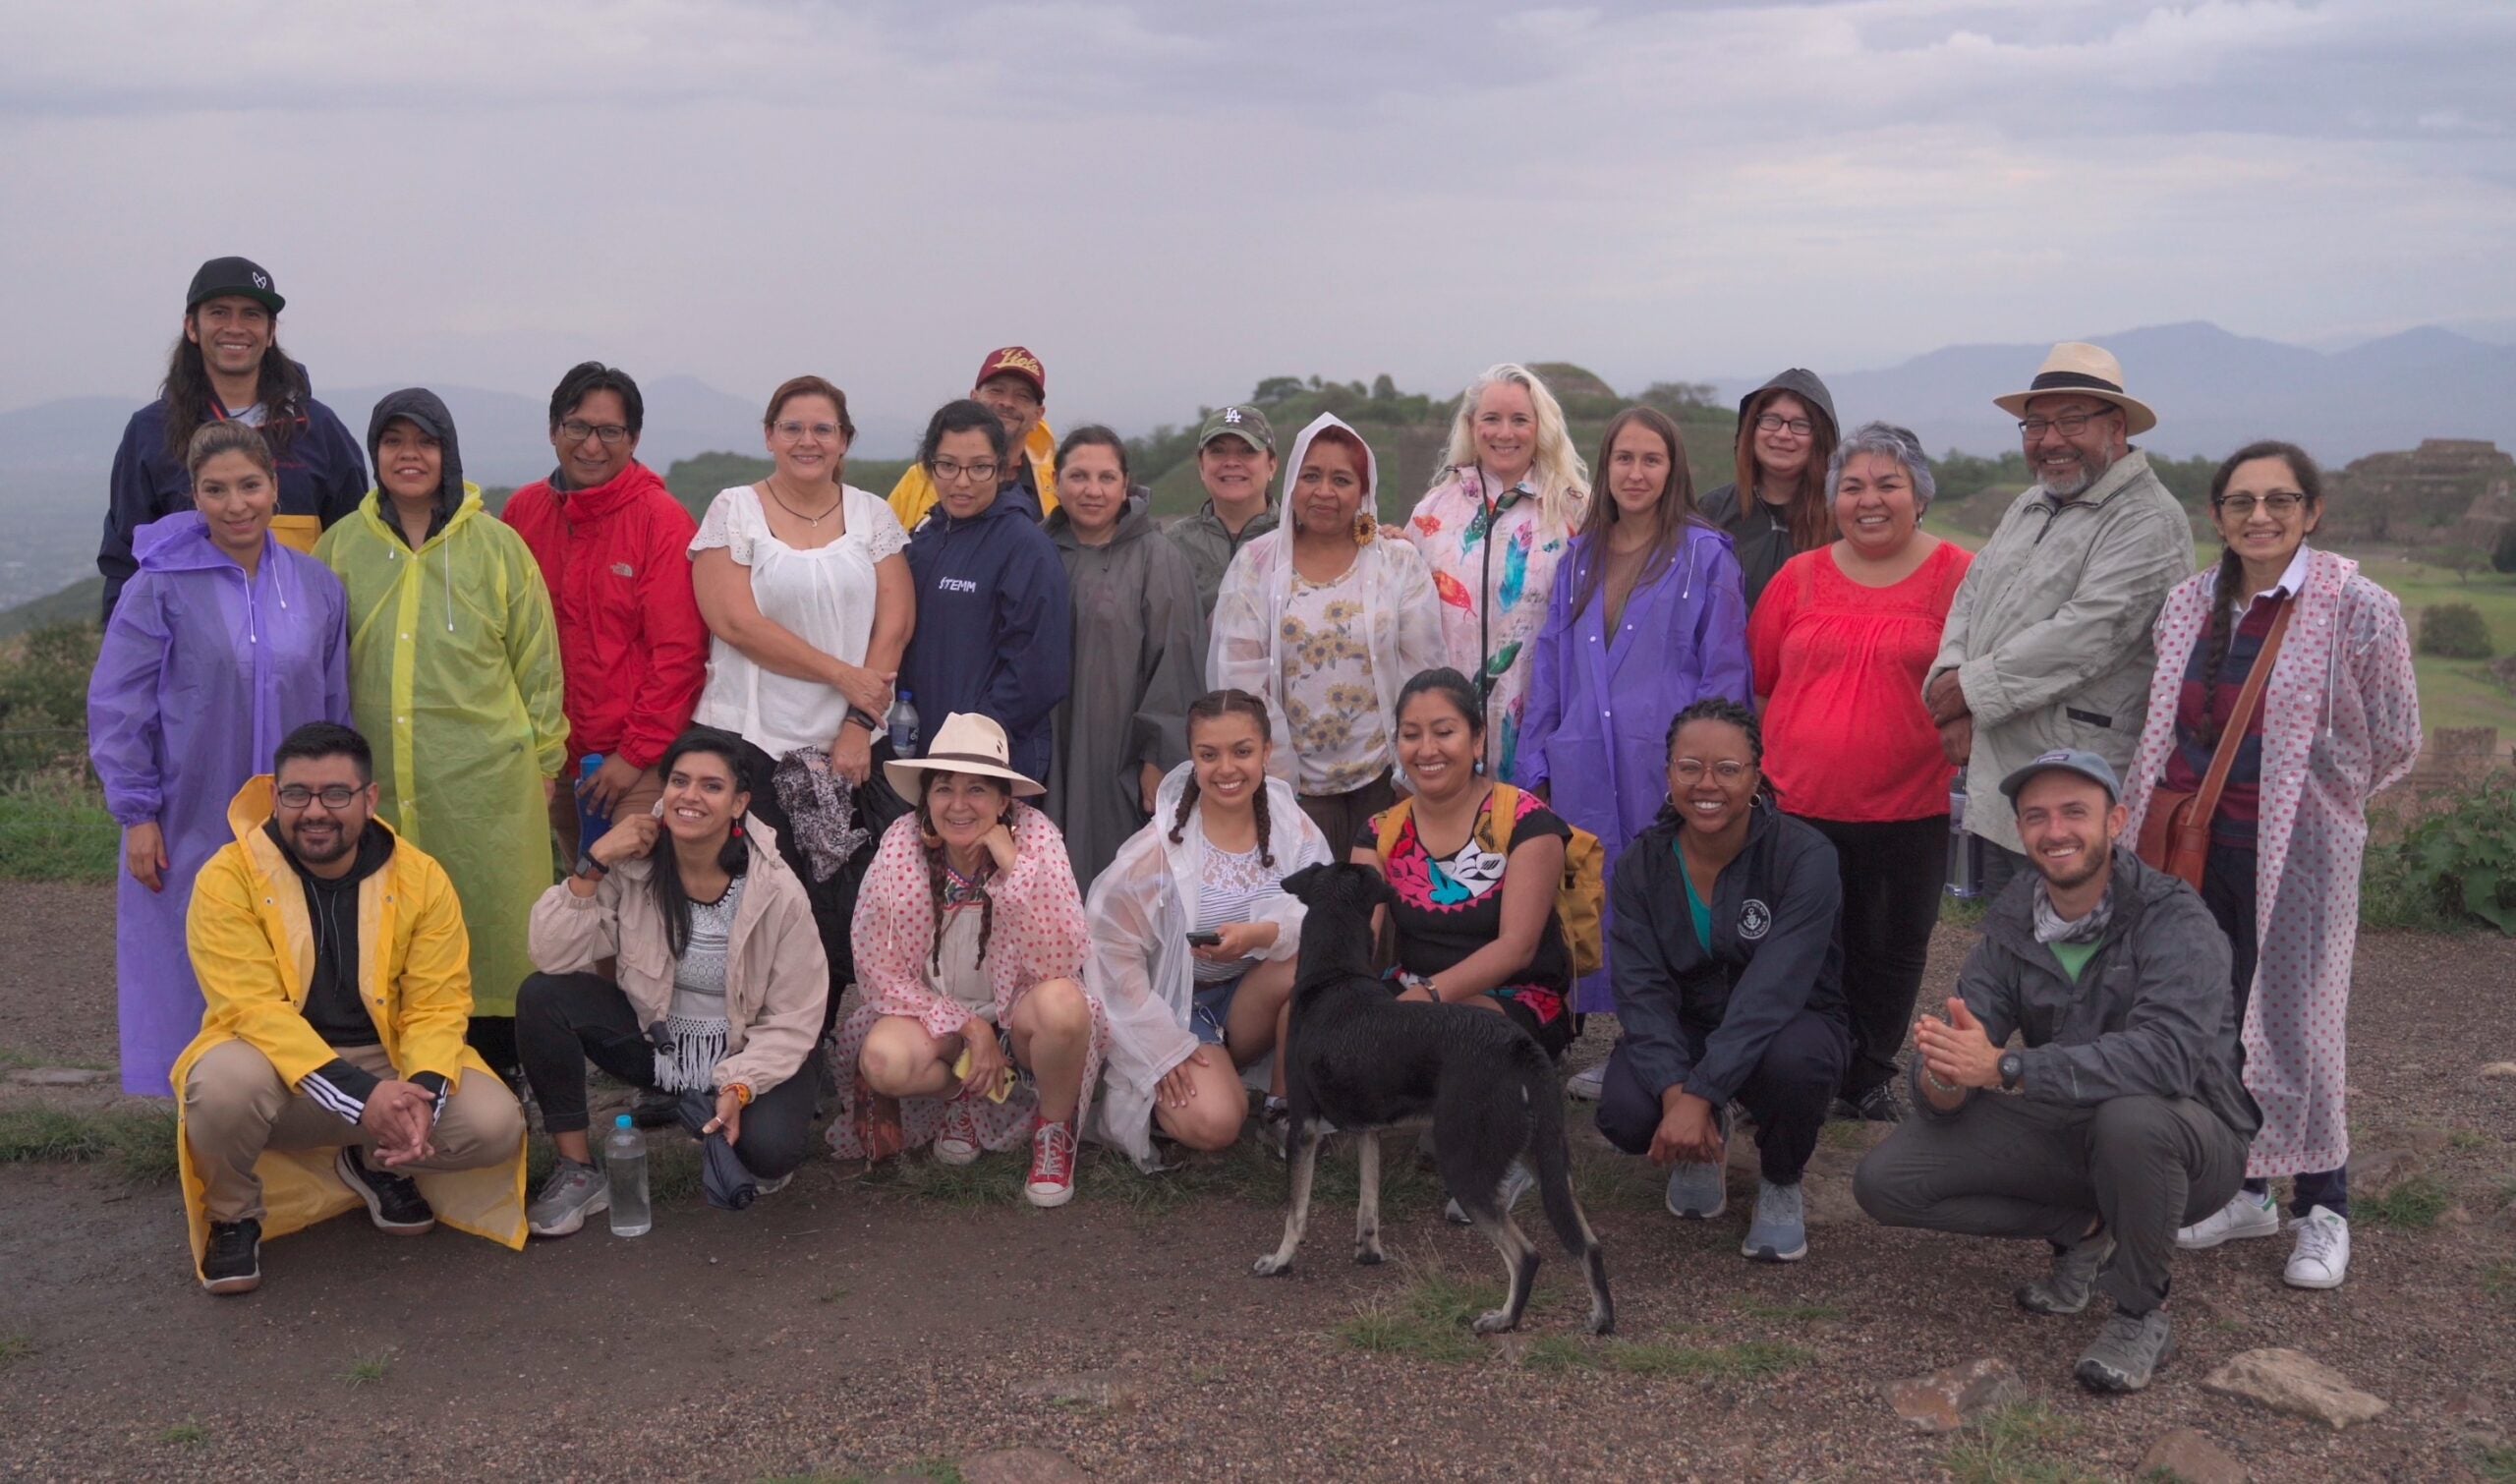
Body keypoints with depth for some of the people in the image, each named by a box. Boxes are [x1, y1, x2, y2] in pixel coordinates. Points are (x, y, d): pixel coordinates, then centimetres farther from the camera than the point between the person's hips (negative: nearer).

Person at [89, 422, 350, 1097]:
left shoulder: (317, 586, 4)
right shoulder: (162, 585, -7)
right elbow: (116, 705, -5)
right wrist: (137, 813, -7)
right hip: (189, 831, -3)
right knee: (188, 986, 4)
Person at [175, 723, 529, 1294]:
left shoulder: (420, 878, -5)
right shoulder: (229, 879, -13)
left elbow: (437, 1006, -7)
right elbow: (252, 1008, -21)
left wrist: (422, 1092, -29)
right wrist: (358, 1095, -32)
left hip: (390, 1065, 2)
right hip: (277, 1067, -2)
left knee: (495, 1124, -21)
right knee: (225, 1084, -36)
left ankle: (379, 1166, 14)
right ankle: (232, 1217, -2)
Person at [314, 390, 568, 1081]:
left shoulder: (495, 544, 3)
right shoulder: (342, 546, 8)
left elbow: (537, 659, 6)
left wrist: (544, 758, 6)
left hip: (486, 778, -2)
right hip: (379, 783, 2)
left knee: (490, 921, 1)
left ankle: (496, 1068, 12)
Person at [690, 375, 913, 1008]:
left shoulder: (872, 515, 11)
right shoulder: (733, 510, 3)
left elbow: (896, 622, 3)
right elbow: (735, 621, -8)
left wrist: (859, 726, -7)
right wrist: (841, 674, -9)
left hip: (849, 745, 2)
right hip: (752, 741, -2)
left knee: (844, 916, -1)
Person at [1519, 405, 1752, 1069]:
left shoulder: (1705, 555, 0)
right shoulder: (1580, 558, 14)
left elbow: (1725, 672, -2)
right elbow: (1551, 666, 15)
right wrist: (1537, 766, 9)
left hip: (1668, 766, -4)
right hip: (1586, 767, 4)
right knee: (1597, 905, 7)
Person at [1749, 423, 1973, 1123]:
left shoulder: (1959, 577, -3)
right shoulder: (1800, 577, 5)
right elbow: (1754, 684, 12)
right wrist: (1759, 763, 7)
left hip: (1908, 812, -2)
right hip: (1794, 805, 2)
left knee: (1889, 953, 11)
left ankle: (1870, 1079, 29)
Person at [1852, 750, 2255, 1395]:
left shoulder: (2173, 919, -20)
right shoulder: (2011, 922, -4)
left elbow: (2168, 1054, -39)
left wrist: (2003, 1069, -41)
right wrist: (1943, 1079, -36)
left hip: (2186, 1133, -5)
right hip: (2064, 1128, 5)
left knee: (2131, 1117, -40)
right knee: (1884, 1179, -11)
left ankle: (2141, 1311, -12)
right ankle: (2084, 1231, 7)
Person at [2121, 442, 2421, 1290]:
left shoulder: (2358, 612, -10)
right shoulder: (2190, 604, 6)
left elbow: (2393, 744, -2)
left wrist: (2307, 799, 4)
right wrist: (2138, 820, 8)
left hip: (2296, 851, -5)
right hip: (2194, 843, 5)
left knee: (2293, 1025, 2)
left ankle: (2323, 1208, 21)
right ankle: (2243, 1189, 28)